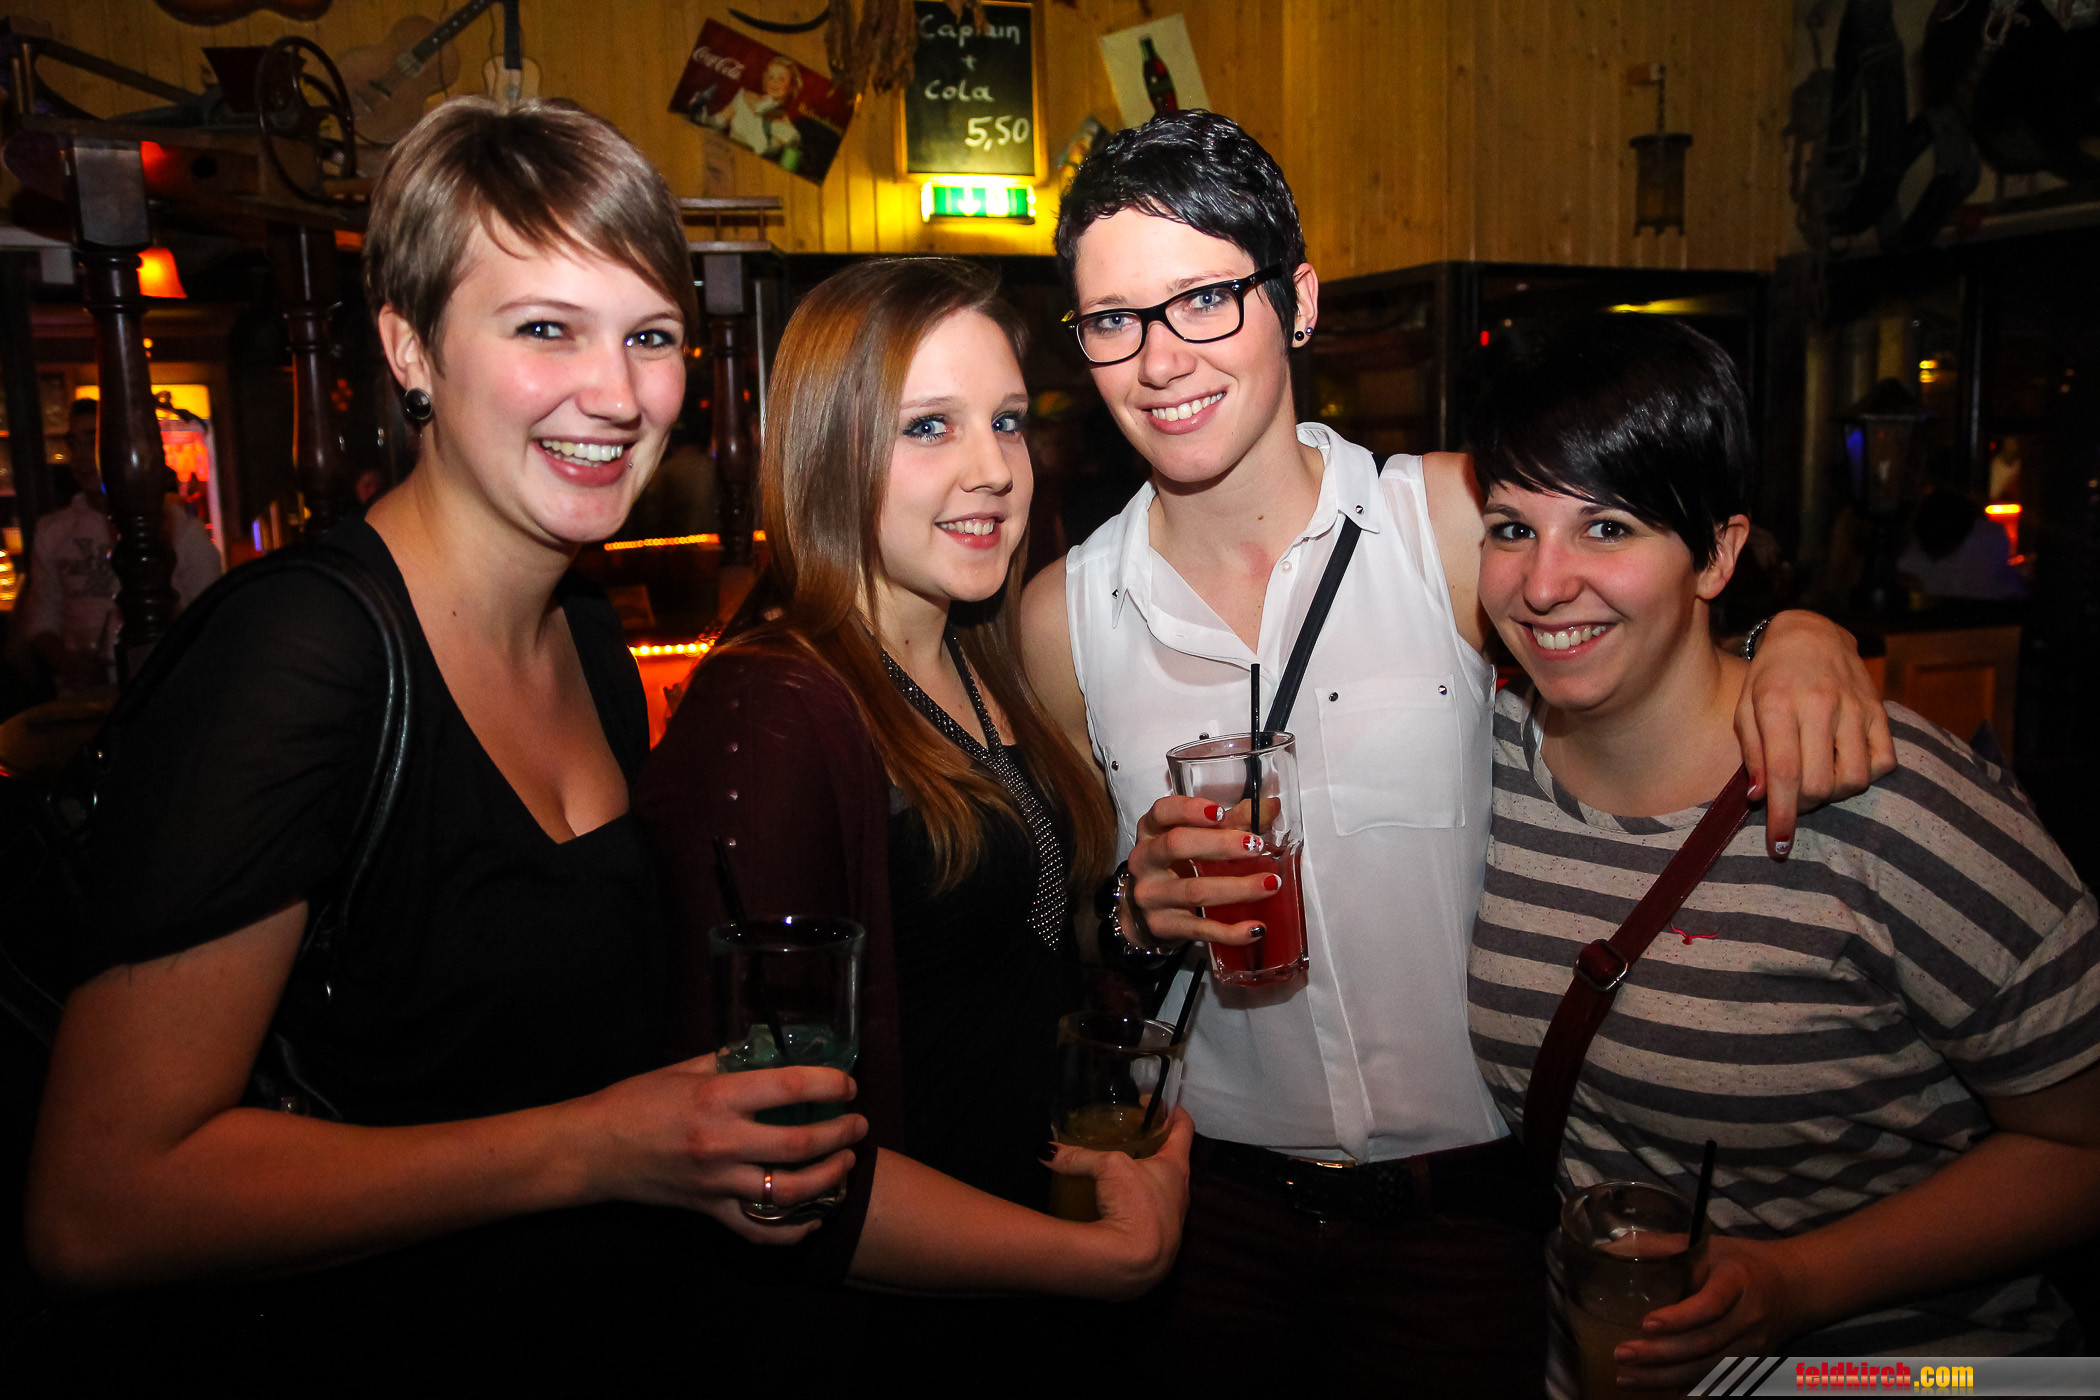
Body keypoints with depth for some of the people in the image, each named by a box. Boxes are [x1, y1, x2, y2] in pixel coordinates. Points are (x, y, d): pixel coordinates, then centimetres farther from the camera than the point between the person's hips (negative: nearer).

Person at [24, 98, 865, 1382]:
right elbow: (98, 1210, -22)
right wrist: (593, 1148, -22)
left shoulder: (591, 631, 2)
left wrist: (745, 1140, -2)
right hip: (351, 1343, -6)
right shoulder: (294, 663, -21)